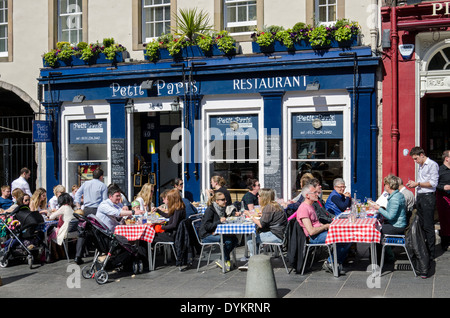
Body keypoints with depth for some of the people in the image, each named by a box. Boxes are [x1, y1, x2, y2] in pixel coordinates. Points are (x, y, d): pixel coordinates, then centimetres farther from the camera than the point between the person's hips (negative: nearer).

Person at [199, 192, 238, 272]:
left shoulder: (222, 209, 9)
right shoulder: (210, 210, -14)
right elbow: (207, 226, -21)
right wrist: (219, 221, -27)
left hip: (216, 233, 8)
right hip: (206, 235, -8)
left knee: (234, 239, -14)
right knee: (228, 240, -27)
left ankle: (223, 260, -5)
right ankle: (225, 261, -8)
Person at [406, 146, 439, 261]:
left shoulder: (432, 165, -8)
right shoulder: (420, 166, 18)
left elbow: (433, 183, -15)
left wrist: (418, 184, -14)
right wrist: (413, 184, 7)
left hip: (428, 197, -8)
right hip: (420, 196, 9)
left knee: (428, 227, -6)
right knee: (421, 225, 11)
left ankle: (430, 254, 0)